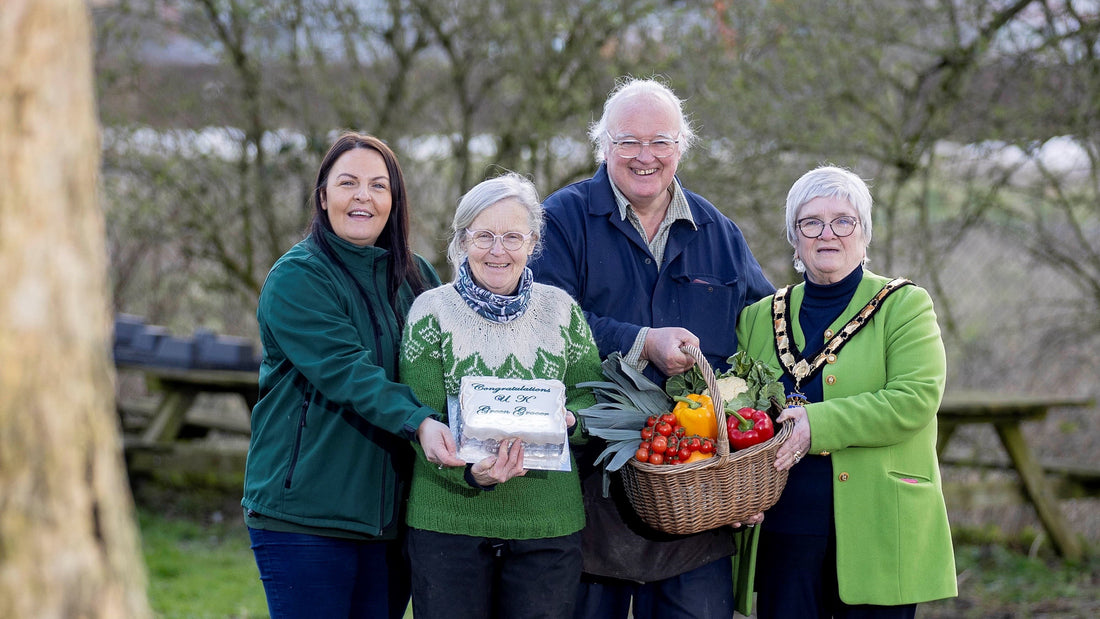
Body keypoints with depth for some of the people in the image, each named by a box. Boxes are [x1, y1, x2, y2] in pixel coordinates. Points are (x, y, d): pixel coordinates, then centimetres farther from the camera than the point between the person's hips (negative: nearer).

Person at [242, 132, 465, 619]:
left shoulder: (416, 278, 12)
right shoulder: (296, 278, -6)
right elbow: (347, 372, -19)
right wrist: (419, 422, -33)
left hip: (389, 515, 5)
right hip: (305, 511, -5)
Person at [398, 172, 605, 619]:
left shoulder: (561, 310, 7)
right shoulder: (432, 310, -1)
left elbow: (594, 396, 9)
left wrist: (568, 418, -15)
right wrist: (470, 472, -24)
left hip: (549, 525, 2)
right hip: (449, 521, -2)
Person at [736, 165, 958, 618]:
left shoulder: (904, 306, 3)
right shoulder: (760, 317, 14)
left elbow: (916, 399, -12)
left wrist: (818, 424, -20)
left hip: (875, 531, -3)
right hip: (783, 528, 3)